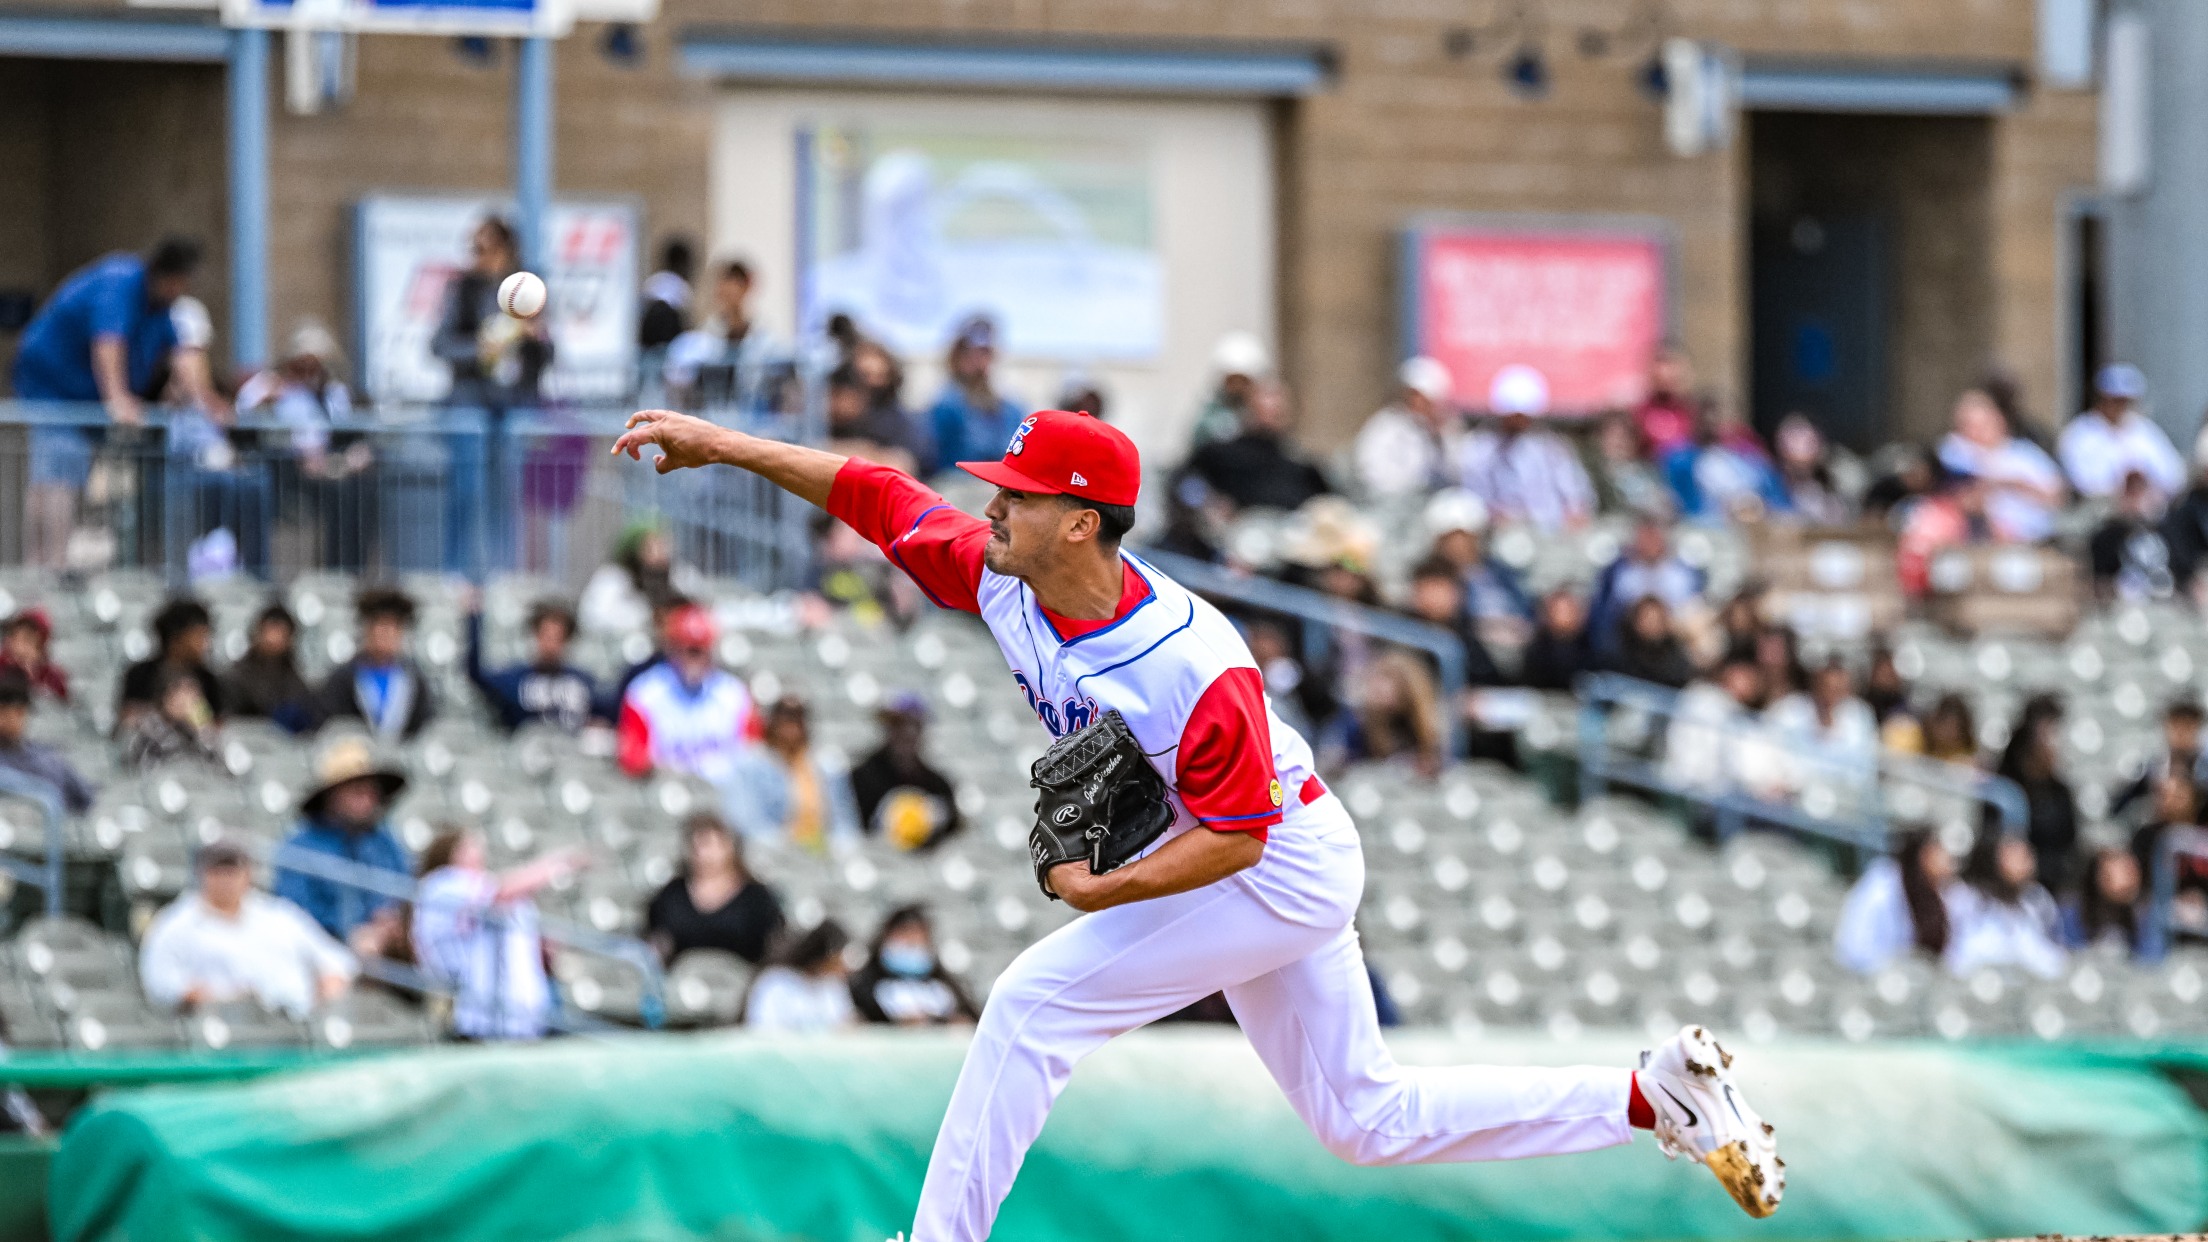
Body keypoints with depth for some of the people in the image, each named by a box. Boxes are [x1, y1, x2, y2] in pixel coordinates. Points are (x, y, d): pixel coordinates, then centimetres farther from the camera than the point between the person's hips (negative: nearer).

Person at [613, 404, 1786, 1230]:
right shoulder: (1002, 579, -11)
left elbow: (1236, 832, -27)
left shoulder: (1193, 667, -33)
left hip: (1284, 865, -9)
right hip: (1240, 866, 9)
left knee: (1032, 1003, -15)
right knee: (1368, 1120, 15)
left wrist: (1108, 892, -34)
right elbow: (870, 494, -3)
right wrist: (719, 445, -7)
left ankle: (941, 1237, -8)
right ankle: (1653, 1095, 18)